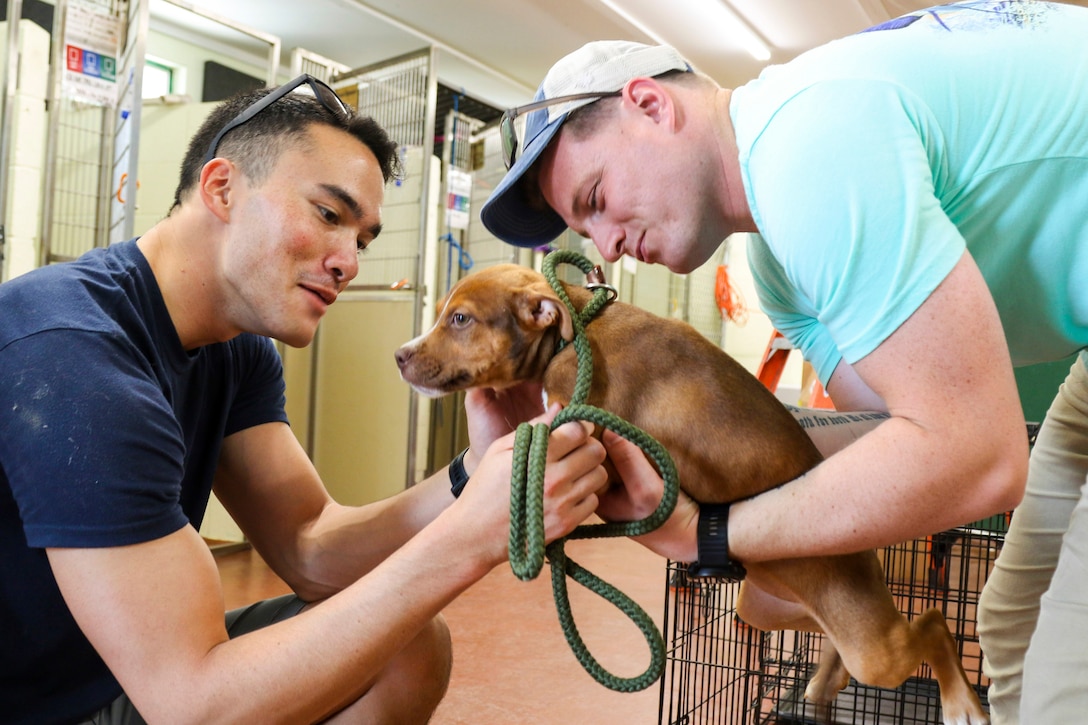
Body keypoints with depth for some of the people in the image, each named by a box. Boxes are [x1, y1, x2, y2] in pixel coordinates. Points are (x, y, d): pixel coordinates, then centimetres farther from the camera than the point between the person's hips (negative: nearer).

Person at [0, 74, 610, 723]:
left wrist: (478, 477, -23)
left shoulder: (237, 347, -1)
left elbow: (311, 551, -7)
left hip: (131, 669, 7)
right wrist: (473, 535, -33)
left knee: (411, 647, -3)